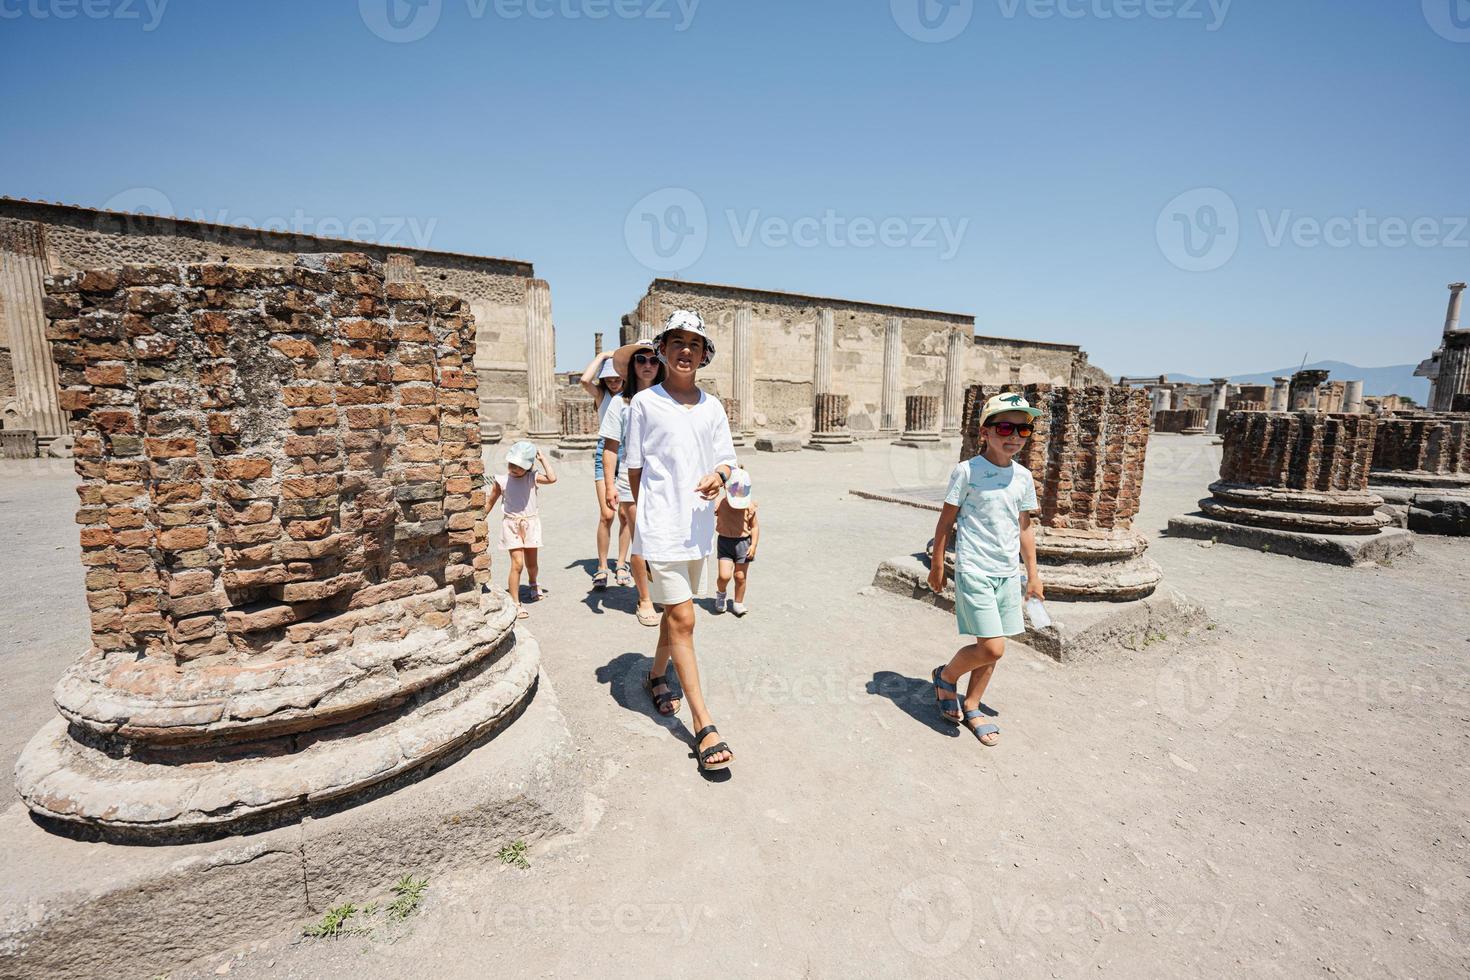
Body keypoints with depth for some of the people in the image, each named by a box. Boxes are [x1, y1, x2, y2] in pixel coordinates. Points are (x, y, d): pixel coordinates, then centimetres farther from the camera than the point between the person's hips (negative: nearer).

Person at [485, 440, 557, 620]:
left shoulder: (532, 478, -6)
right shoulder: (502, 480, -5)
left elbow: (552, 478, -24)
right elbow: (491, 500, 7)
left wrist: (542, 459, -15)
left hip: (531, 524, 2)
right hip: (512, 525, -2)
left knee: (531, 563, 15)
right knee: (517, 563, -11)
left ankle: (533, 584, 49)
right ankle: (515, 603, -3)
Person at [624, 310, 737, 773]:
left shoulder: (712, 406, 8)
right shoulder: (644, 403, -3)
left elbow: (726, 460, 10)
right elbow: (634, 468, 2)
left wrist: (718, 476, -12)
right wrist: (645, 515, 4)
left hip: (699, 524, 5)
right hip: (661, 524, -5)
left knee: (676, 610, 20)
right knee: (682, 618, -6)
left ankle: (657, 676, 45)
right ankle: (704, 725, 3)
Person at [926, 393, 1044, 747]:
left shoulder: (1023, 477, 6)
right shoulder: (967, 471, -11)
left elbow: (1025, 527, 13)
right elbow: (946, 521, -5)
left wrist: (1033, 574, 14)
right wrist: (936, 565, -1)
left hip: (1008, 573, 6)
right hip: (974, 571, -6)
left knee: (991, 649, 12)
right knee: (992, 648, -10)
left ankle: (971, 708, 31)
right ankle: (946, 675, 18)